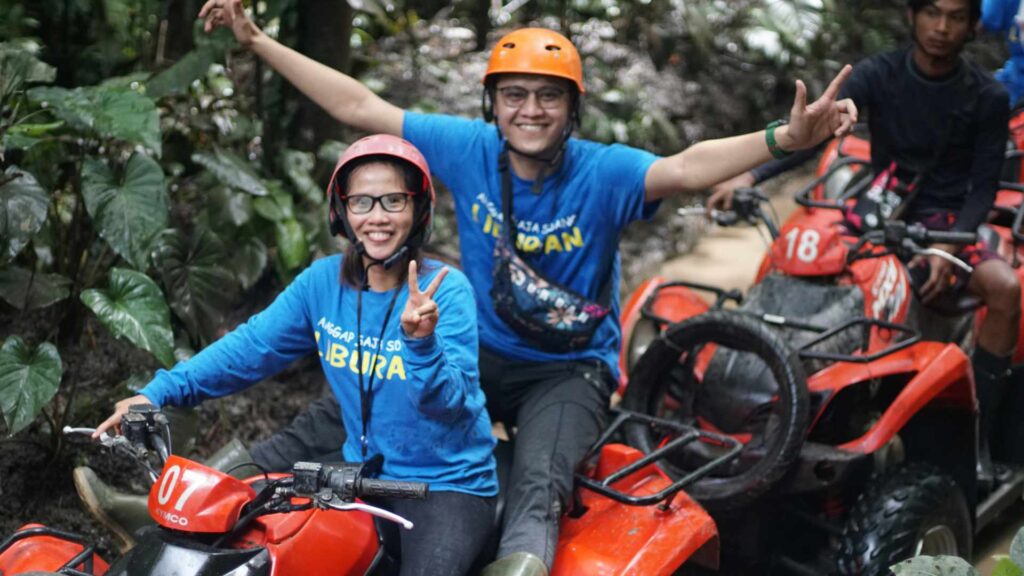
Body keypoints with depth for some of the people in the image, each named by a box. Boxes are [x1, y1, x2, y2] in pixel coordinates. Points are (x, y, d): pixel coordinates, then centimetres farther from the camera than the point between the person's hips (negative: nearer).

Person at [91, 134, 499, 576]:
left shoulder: (446, 290, -15)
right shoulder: (323, 281, -2)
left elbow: (450, 404, -23)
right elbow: (252, 345, -5)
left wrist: (420, 341, -42)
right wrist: (160, 392, -15)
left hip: (449, 484, -4)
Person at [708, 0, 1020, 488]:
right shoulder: (877, 75, -5)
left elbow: (984, 186, -4)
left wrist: (949, 248, -23)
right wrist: (748, 176, -36)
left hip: (948, 218, -1)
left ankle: (976, 433, -19)